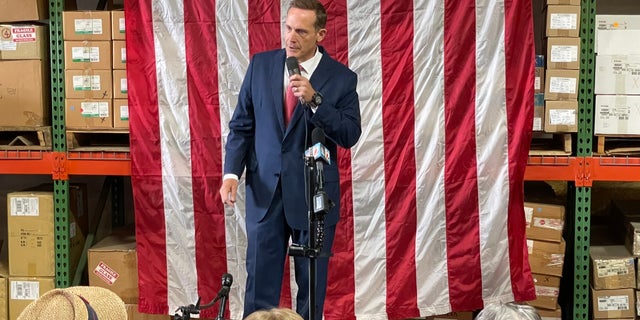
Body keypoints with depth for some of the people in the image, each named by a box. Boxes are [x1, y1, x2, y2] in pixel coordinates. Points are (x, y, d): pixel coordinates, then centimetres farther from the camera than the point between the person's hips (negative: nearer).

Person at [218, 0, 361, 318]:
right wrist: (232, 172, -7)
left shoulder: (342, 77, -4)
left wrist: (314, 100, -22)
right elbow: (241, 125, 5)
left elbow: (350, 135, -12)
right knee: (260, 280, 6)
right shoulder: (261, 65, 3)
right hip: (265, 190, 2)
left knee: (312, 282, 10)